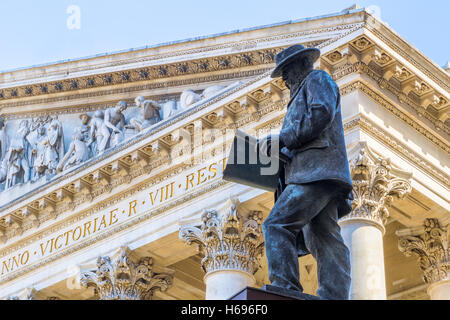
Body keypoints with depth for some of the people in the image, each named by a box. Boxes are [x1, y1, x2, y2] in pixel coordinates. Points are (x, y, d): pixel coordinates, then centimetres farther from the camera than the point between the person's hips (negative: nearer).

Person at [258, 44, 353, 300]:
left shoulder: (318, 79, 9)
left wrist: (282, 140, -11)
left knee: (277, 225, -19)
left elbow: (321, 114, -11)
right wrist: (281, 150, 17)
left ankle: (285, 287, -28)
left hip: (316, 172, -10)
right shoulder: (304, 94, 36)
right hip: (320, 175, 10)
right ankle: (334, 297, -12)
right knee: (325, 240, -3)